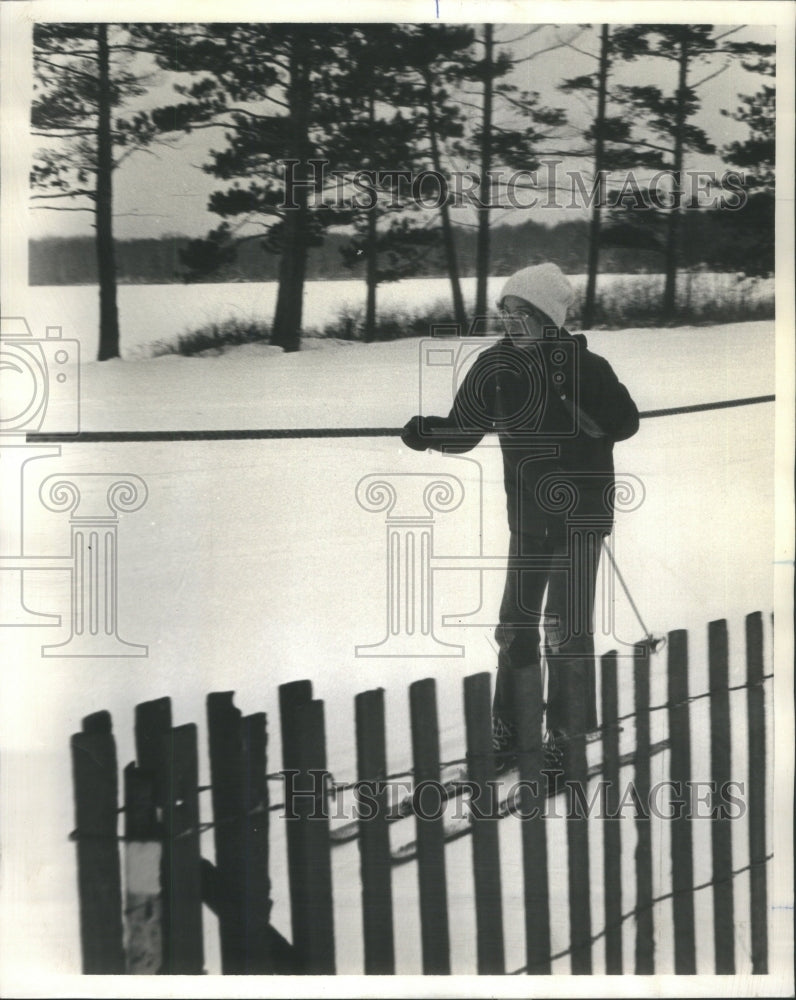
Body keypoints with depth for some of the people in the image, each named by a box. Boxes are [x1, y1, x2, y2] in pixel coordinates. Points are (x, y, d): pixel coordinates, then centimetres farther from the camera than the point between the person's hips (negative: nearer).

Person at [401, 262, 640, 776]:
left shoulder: (586, 365, -13)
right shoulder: (496, 365, -3)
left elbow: (626, 422, -8)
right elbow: (464, 431, -2)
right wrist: (429, 432, -21)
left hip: (581, 511, -4)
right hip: (527, 512, 4)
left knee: (565, 624, -5)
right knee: (516, 619, 7)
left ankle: (566, 734, 9)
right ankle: (508, 728, 21)